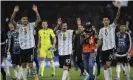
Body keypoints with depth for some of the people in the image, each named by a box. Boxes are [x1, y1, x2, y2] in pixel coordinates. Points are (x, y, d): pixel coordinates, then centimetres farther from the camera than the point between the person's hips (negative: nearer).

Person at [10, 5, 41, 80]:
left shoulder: (31, 25, 1)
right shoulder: (19, 26, 6)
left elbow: (39, 20, -11)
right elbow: (12, 21, -7)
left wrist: (36, 11, -24)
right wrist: (14, 12, -21)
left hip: (30, 47, -3)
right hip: (22, 48, 3)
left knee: (30, 64, -7)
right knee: (24, 65, 9)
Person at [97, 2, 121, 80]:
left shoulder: (112, 27, 0)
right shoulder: (101, 30, 12)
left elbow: (117, 18, -14)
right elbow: (100, 40, 16)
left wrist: (119, 9, -27)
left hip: (111, 48, -5)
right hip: (104, 49, 5)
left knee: (108, 65, -15)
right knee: (105, 66, 5)